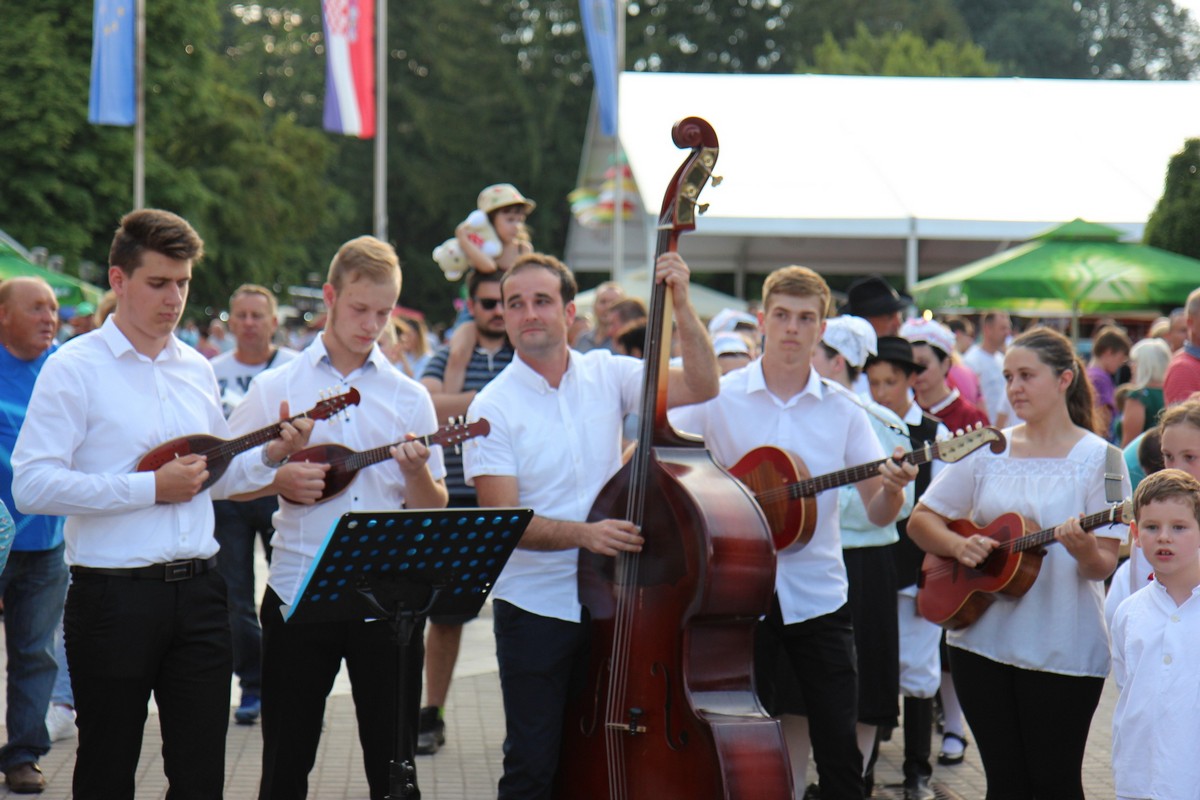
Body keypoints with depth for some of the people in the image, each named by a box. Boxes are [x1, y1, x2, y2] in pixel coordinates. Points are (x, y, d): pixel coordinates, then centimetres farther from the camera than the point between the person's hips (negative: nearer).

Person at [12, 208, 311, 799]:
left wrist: (271, 454, 4)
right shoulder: (73, 369, -6)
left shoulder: (196, 369, 14)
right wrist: (150, 488, -17)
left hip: (198, 591, 5)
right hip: (113, 596, -5)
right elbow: (32, 486, -16)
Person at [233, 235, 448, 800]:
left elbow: (434, 511, 8)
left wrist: (416, 473, -12)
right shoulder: (275, 388, 4)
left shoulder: (409, 397, 8)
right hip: (298, 596, -1)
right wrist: (279, 480, -10)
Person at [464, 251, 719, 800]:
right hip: (536, 610, -3)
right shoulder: (493, 407, -7)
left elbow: (701, 386, -5)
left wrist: (681, 304, -15)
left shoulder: (607, 374, 4)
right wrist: (584, 533, -29)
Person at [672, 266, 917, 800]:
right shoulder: (718, 398, 0)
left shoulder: (843, 411, 4)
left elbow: (877, 512, 2)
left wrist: (894, 489, -20)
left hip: (817, 596, 1)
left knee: (840, 749, 0)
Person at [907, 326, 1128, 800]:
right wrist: (959, 546, -9)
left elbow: (1104, 565, -8)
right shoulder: (988, 450, 7)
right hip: (982, 640, 4)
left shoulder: (1097, 458, -4)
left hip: (1064, 650, -4)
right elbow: (921, 521, 10)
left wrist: (1082, 549, -29)